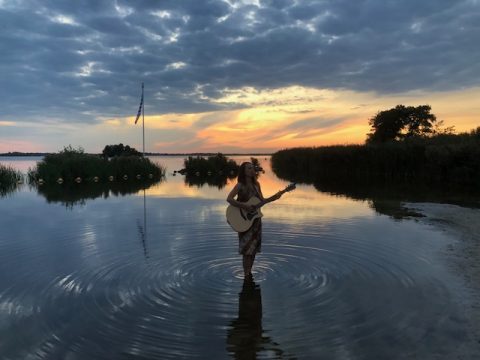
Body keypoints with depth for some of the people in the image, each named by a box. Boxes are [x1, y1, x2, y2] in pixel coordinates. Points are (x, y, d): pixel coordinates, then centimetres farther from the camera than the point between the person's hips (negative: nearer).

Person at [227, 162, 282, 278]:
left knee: (254, 248, 10)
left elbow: (262, 200, 10)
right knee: (248, 249, -5)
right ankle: (247, 276, 5)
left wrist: (274, 197, -4)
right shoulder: (240, 185, -13)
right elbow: (229, 199, -25)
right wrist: (244, 206, -30)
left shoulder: (256, 184, 6)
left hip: (255, 219, 6)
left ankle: (249, 273, 25)